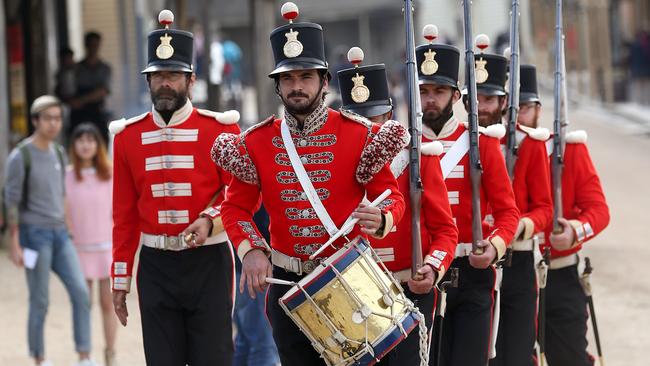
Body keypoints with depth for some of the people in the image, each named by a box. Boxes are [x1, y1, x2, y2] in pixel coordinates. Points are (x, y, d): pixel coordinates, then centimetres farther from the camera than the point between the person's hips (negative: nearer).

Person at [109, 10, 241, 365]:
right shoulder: (128, 136, 5)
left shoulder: (220, 129, -3)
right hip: (156, 265, 2)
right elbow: (124, 215, 8)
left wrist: (210, 219, -21)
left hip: (208, 261, -2)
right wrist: (120, 281, 7)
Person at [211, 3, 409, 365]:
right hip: (287, 283, 2)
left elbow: (393, 197, -1)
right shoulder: (256, 142, 1)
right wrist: (250, 250, -12)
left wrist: (381, 220, -25)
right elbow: (237, 206, 7)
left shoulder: (359, 135, -5)